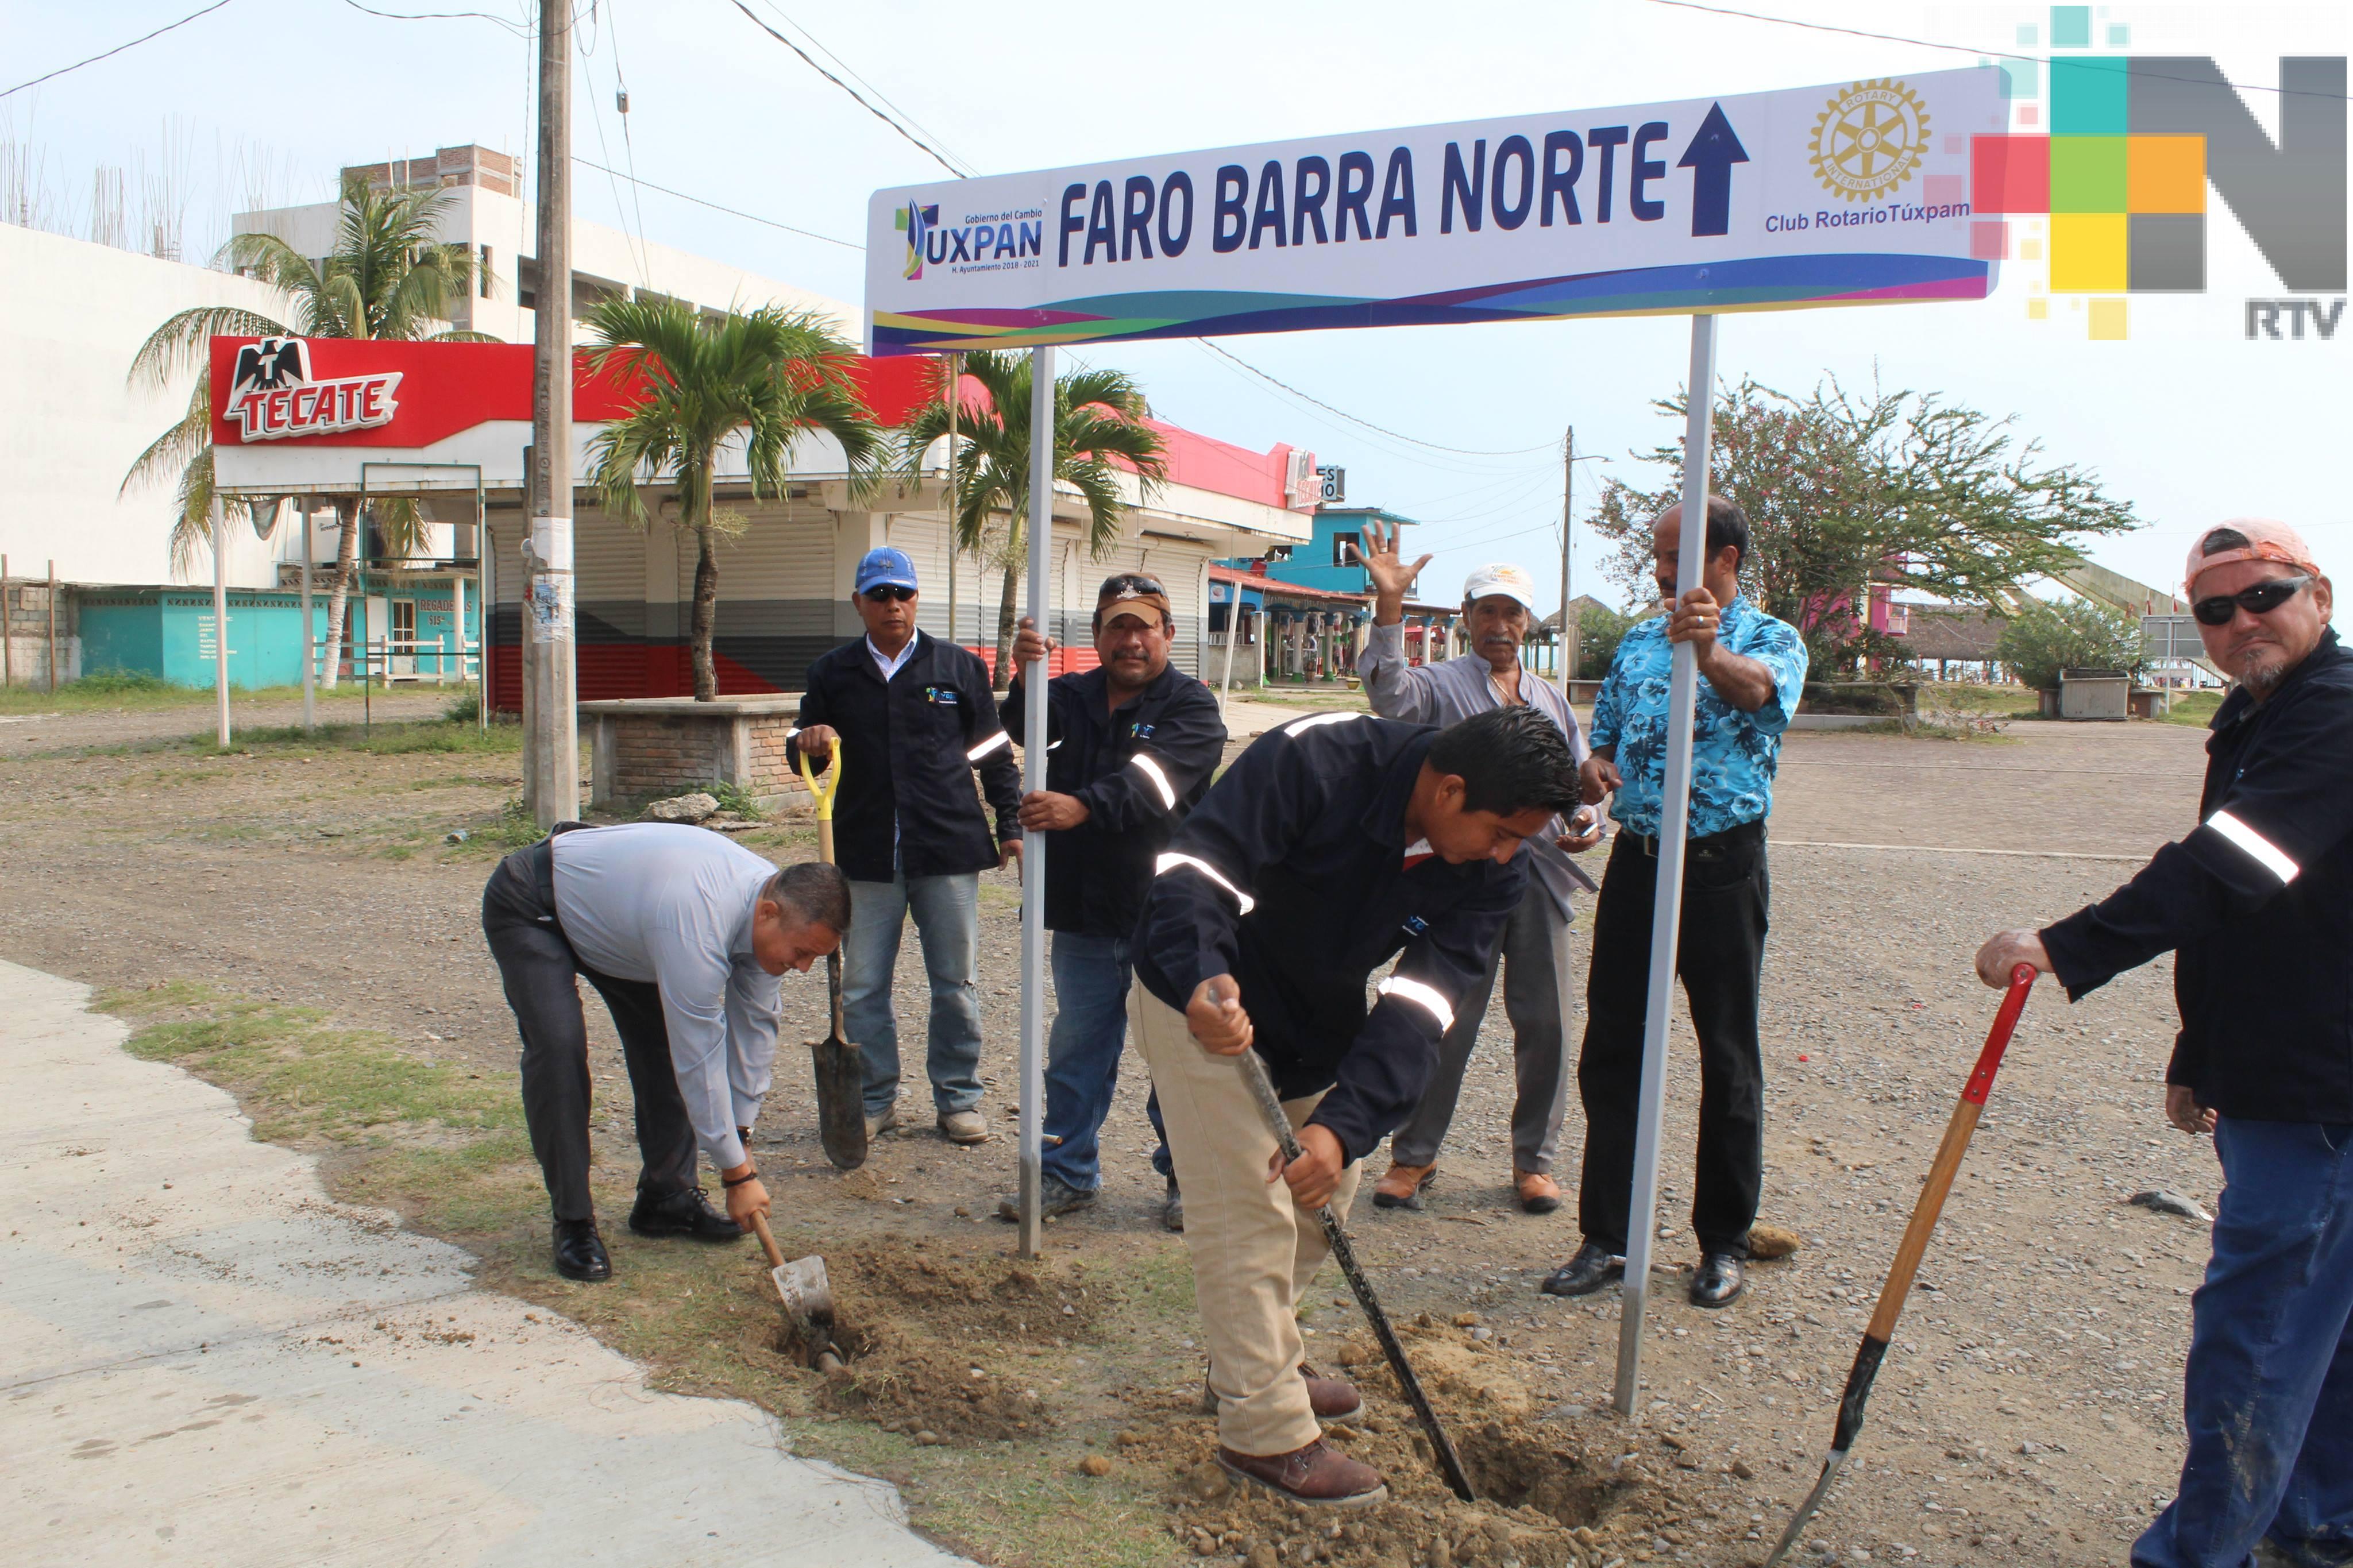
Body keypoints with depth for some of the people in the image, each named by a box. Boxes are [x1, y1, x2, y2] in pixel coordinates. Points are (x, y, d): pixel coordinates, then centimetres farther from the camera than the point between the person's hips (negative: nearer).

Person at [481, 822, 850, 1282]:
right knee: (559, 1047, -22)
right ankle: (573, 1221, -9)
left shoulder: (771, 897, -16)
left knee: (665, 1036, 1)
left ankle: (666, 1196, 12)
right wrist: (737, 1173, -26)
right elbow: (700, 1060, -35)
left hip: (606, 908, 8)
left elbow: (754, 1028, -5)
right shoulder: (698, 923, -41)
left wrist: (740, 1134, -3)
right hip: (527, 909, -8)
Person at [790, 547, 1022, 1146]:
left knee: (955, 984, 5)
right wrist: (809, 743, -11)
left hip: (948, 849, -1)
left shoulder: (959, 667, 8)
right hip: (866, 854, 1)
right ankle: (875, 1100, 20)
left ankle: (958, 1099, 18)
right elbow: (805, 755, 13)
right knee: (862, 989, 6)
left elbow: (994, 752, 10)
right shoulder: (832, 673, 10)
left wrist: (1010, 824, 4)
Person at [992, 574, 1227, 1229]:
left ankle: (1187, 1178, 22)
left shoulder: (1191, 706, -4)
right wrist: (1025, 678, -31)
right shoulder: (1075, 696, 11)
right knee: (1076, 1048, 13)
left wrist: (1082, 806, -38)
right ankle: (1068, 1173, 27)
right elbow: (1028, 729, -10)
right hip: (1084, 910, 4)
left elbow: (1150, 780, -22)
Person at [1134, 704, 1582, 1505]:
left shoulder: (1490, 875, -16)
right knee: (1247, 1203, -8)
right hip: (1201, 991, -6)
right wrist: (1204, 976, -56)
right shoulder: (1317, 761, -32)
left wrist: (1345, 1125, -36)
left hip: (1317, 1013, 7)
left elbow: (1417, 1008, -24)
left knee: (1326, 1187, 14)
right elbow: (1197, 865, -37)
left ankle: (1257, 1360, 36)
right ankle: (1265, 1432, 5)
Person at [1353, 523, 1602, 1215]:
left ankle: (1534, 1158, 25)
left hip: (1539, 877, 4)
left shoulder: (1551, 700, 18)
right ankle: (1414, 1155, 18)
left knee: (1544, 1023, 9)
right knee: (1444, 1021, 3)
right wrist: (1389, 606, -33)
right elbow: (1390, 693, -21)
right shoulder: (1441, 684, 1)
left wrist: (1586, 820, 0)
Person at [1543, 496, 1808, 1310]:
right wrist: (1594, 769, -7)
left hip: (1723, 867, -4)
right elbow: (1605, 740, 18)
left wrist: (1709, 649, -49)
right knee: (1611, 1050, 5)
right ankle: (1606, 1236, 15)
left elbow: (1754, 687, -27)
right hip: (1636, 861, 5)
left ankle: (1724, 1242, 20)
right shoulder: (1639, 642, 13)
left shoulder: (1774, 639, -2)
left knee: (1728, 1057, 5)